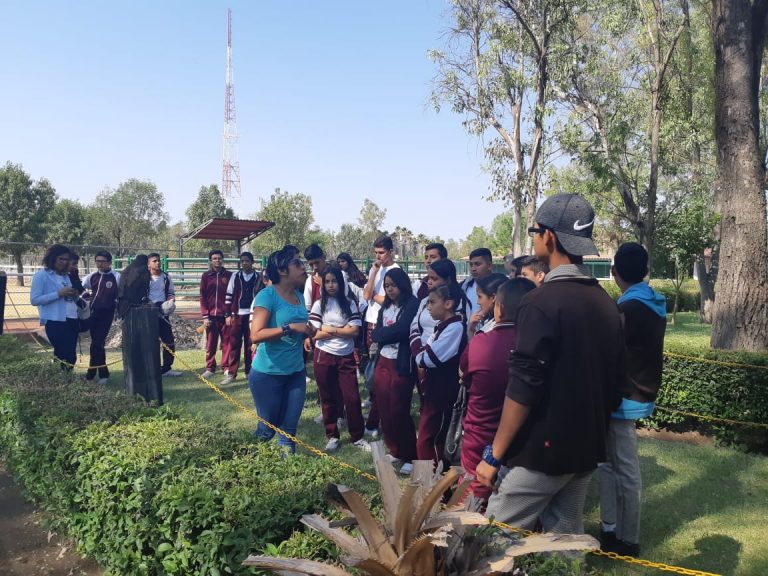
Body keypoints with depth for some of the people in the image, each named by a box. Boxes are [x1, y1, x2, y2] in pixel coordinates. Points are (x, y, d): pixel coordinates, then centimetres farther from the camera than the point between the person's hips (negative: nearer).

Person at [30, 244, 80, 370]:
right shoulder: (41, 275, -3)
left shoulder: (65, 275, 17)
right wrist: (58, 294, -18)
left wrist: (75, 296, 0)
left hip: (72, 319, 7)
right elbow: (34, 300, -11)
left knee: (69, 356, 11)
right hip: (55, 321, -7)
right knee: (65, 356, -8)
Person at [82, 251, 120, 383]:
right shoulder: (92, 277, 10)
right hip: (93, 313, 5)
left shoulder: (116, 277, -5)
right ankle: (103, 373, 20)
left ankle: (92, 373, 2)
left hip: (106, 314, -5)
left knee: (96, 343, -9)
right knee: (97, 343, 10)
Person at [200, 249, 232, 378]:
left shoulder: (229, 275, 4)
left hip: (225, 315, -1)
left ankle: (226, 367, 11)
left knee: (227, 343, 2)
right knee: (210, 344, 5)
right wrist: (205, 315, -3)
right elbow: (203, 297, 4)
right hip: (211, 315, 1)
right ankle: (210, 368, 14)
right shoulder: (206, 276, 6)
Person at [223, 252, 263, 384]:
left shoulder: (258, 277, 4)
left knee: (250, 345, 6)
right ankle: (231, 374, 4)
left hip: (253, 315, 0)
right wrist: (227, 315, 1)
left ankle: (249, 372, 17)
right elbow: (229, 296, 5)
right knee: (234, 345, 1)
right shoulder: (235, 276, 4)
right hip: (237, 315, 0)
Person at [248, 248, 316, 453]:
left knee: (289, 429, 11)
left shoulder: (299, 295, 5)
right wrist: (290, 328, -28)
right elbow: (256, 335, -25)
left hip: (296, 372, 6)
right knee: (268, 428, 11)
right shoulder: (267, 295, -15)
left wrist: (307, 332, -1)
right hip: (268, 374, -6)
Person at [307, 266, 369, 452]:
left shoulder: (350, 304, 2)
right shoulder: (319, 305, -1)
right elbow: (315, 334, -9)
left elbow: (355, 331, -8)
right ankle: (332, 436, 23)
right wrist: (343, 331, -9)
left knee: (352, 397, 1)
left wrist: (330, 329, -10)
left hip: (346, 357, 0)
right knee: (328, 398, 9)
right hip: (324, 357, 0)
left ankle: (357, 437, 15)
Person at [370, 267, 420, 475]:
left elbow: (401, 331, -21)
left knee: (399, 412, -1)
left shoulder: (413, 305, -8)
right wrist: (391, 332, -12)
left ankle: (410, 456, 14)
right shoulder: (385, 306, 13)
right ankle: (395, 451, 26)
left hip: (401, 365, -6)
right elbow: (375, 334, 4)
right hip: (382, 363, 6)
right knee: (385, 411, 10)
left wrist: (383, 332, -5)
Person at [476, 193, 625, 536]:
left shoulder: (542, 302, -18)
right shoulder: (606, 302, 6)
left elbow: (522, 389, -21)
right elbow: (615, 379, 12)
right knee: (566, 540, 18)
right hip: (587, 449, 8)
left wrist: (494, 455, -13)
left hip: (542, 450, -8)